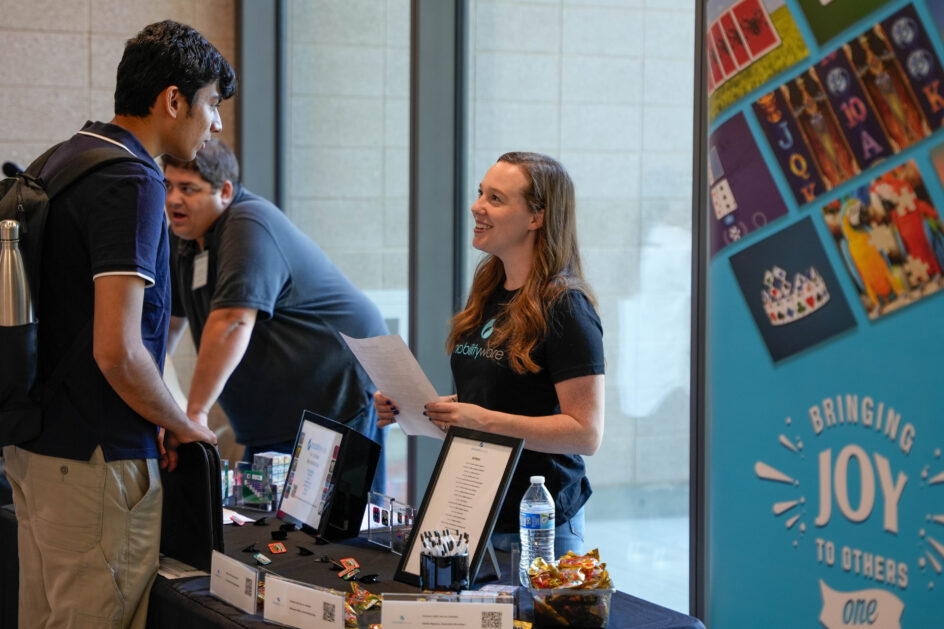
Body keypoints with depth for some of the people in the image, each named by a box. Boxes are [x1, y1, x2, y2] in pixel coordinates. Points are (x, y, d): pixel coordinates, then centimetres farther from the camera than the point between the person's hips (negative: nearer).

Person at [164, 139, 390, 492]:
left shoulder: (249, 226, -19)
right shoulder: (184, 238, 12)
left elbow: (232, 321, -30)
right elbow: (168, 320, 17)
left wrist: (195, 412, -31)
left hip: (338, 399, -9)